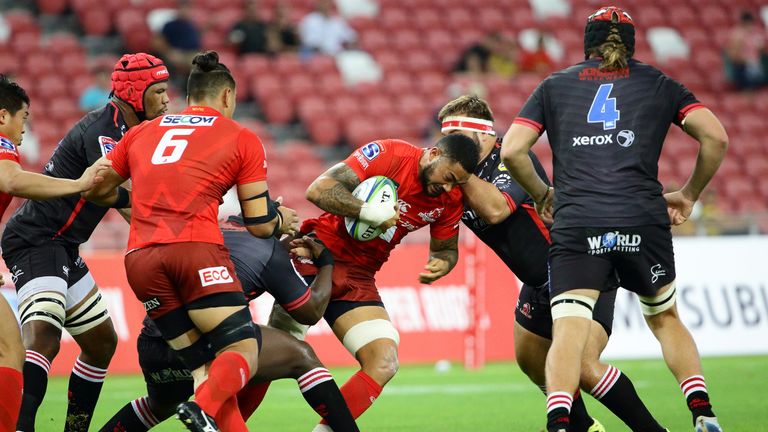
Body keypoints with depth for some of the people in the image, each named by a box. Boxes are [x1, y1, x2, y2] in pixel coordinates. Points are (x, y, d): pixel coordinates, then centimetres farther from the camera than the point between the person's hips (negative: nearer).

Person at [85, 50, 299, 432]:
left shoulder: (142, 132, 23)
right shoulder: (242, 139, 13)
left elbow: (96, 189, 32)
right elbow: (260, 225, 12)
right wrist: (282, 220, 35)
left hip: (139, 258, 4)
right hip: (196, 249, -4)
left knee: (205, 364, 8)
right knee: (243, 350, -4)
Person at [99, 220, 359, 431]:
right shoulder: (271, 251, 7)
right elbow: (310, 312, 17)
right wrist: (326, 264, 33)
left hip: (152, 347, 6)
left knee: (159, 406, 38)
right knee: (303, 358, 10)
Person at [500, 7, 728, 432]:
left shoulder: (554, 85, 18)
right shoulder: (657, 83, 18)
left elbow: (511, 151, 9)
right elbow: (715, 138, 8)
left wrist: (542, 194, 25)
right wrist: (688, 194, 20)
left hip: (575, 226, -1)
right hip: (643, 222, 1)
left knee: (568, 334, -7)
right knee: (664, 318, 22)